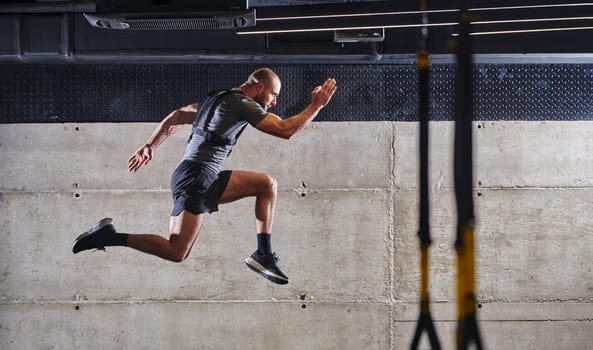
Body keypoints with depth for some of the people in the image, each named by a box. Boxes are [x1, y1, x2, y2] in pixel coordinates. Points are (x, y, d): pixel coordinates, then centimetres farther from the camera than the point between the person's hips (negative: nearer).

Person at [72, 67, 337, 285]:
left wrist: (149, 146, 26)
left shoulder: (219, 99, 20)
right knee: (176, 252, -12)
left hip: (207, 179, 10)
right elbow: (285, 130, -14)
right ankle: (111, 236, -6)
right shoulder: (243, 105, -9)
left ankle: (264, 255, 8)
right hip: (196, 179, -10)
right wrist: (317, 106, -5)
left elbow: (176, 117, 24)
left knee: (268, 184, 10)